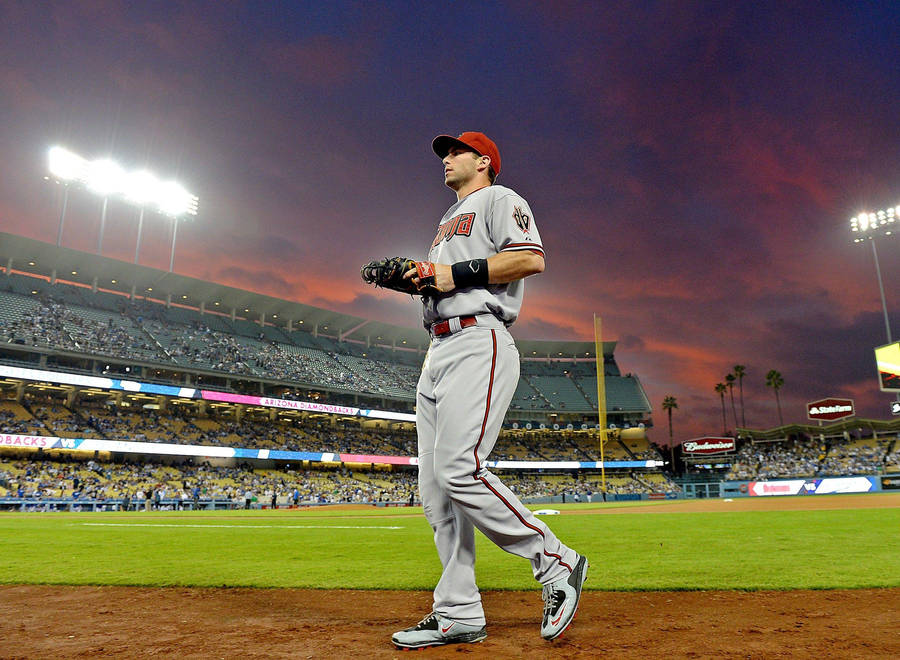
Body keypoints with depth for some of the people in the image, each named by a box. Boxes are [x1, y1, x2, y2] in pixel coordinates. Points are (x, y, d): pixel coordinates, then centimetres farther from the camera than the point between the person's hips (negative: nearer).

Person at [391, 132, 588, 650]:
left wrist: (456, 273, -13)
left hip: (479, 342, -9)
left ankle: (556, 562, -7)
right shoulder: (450, 221, 33)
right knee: (435, 488, 2)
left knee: (459, 470, -23)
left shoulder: (499, 199, 6)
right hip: (438, 351, 9)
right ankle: (459, 616, 8)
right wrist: (414, 278, 11)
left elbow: (531, 258, -13)